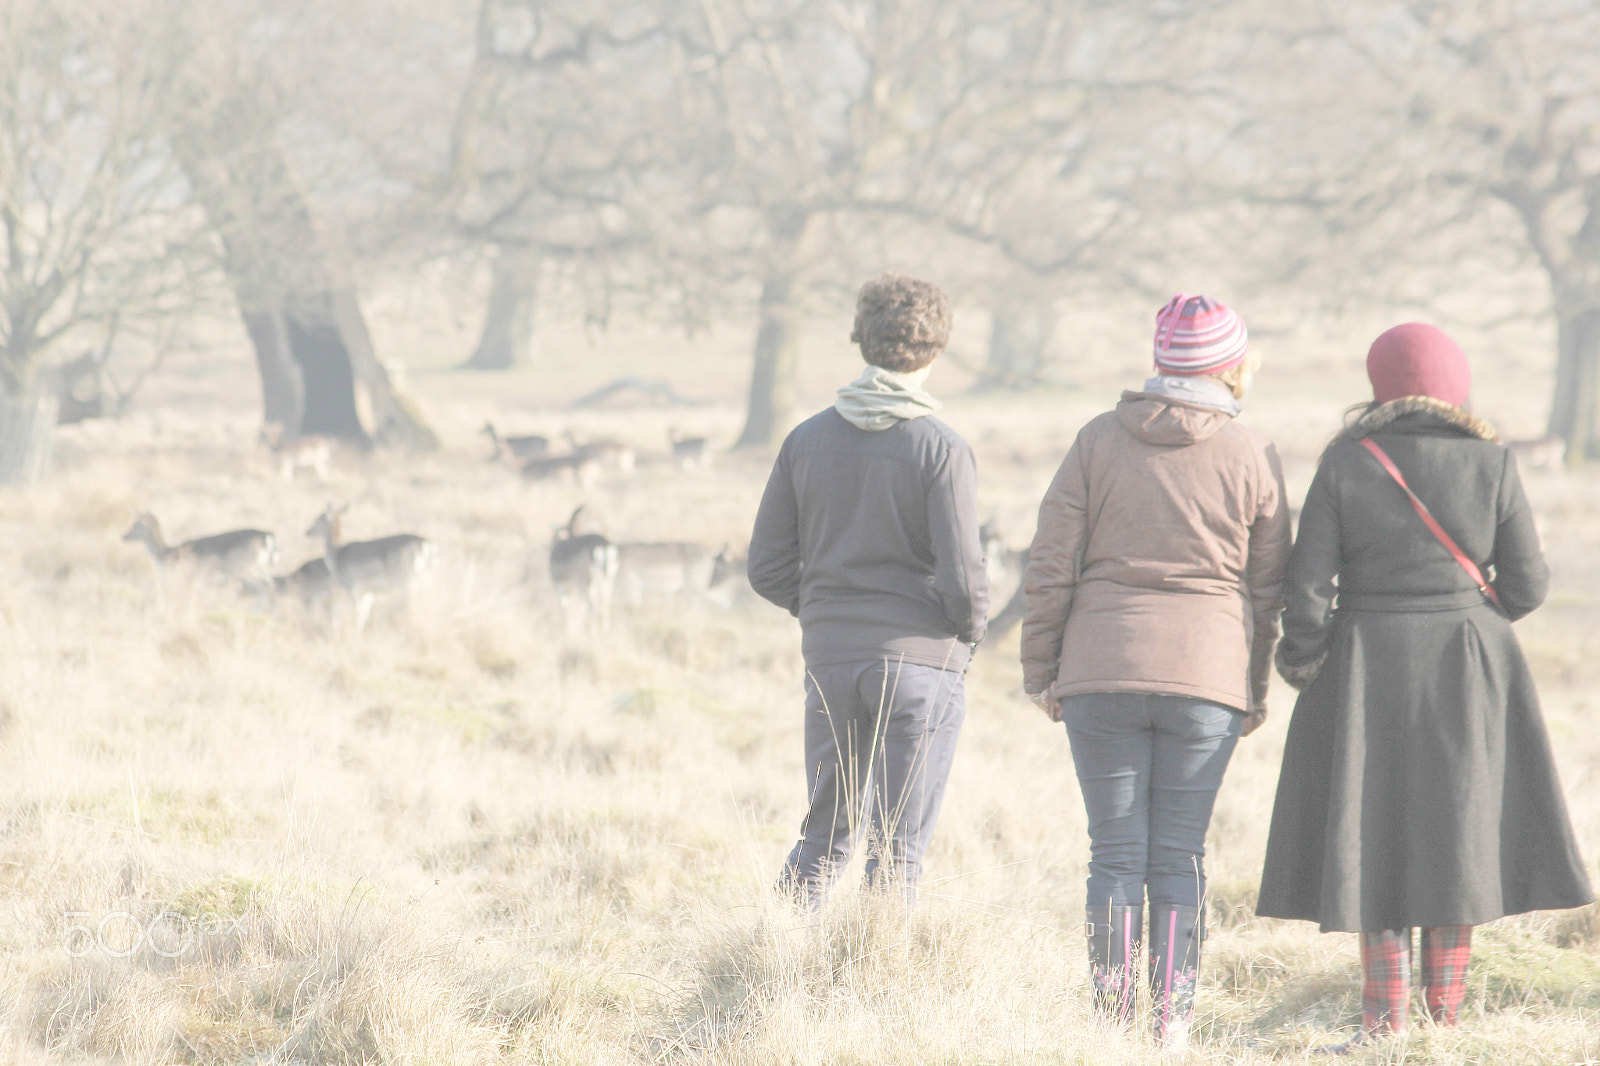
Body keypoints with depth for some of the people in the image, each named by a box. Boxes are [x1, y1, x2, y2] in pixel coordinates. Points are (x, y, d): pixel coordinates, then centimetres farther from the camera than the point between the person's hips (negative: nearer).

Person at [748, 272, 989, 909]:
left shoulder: (807, 440, 4)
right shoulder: (941, 449, -9)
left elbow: (768, 570, 5)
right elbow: (963, 576, -14)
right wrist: (969, 631, 6)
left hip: (830, 658, 4)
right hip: (919, 663, -4)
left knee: (824, 834, 14)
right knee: (897, 847, 2)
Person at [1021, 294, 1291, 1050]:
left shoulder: (1099, 441, 2)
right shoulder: (1252, 457, 2)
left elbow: (1050, 567, 1)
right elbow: (1266, 589, 7)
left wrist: (1041, 672, 8)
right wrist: (1256, 692, 16)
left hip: (1101, 674, 0)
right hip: (1208, 676, 0)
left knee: (1116, 854, 4)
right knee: (1180, 857, 5)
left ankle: (1111, 1017, 2)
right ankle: (1174, 1023, 3)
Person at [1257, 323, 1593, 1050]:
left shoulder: (1346, 463, -5)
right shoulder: (1490, 463, -3)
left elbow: (1308, 584, -6)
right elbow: (1527, 585, -1)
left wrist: (1302, 662, 9)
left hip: (1367, 669, -1)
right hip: (1469, 667, 1)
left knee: (1373, 834, 6)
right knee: (1459, 828, 8)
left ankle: (1385, 1014, 2)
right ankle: (1445, 1012, 8)